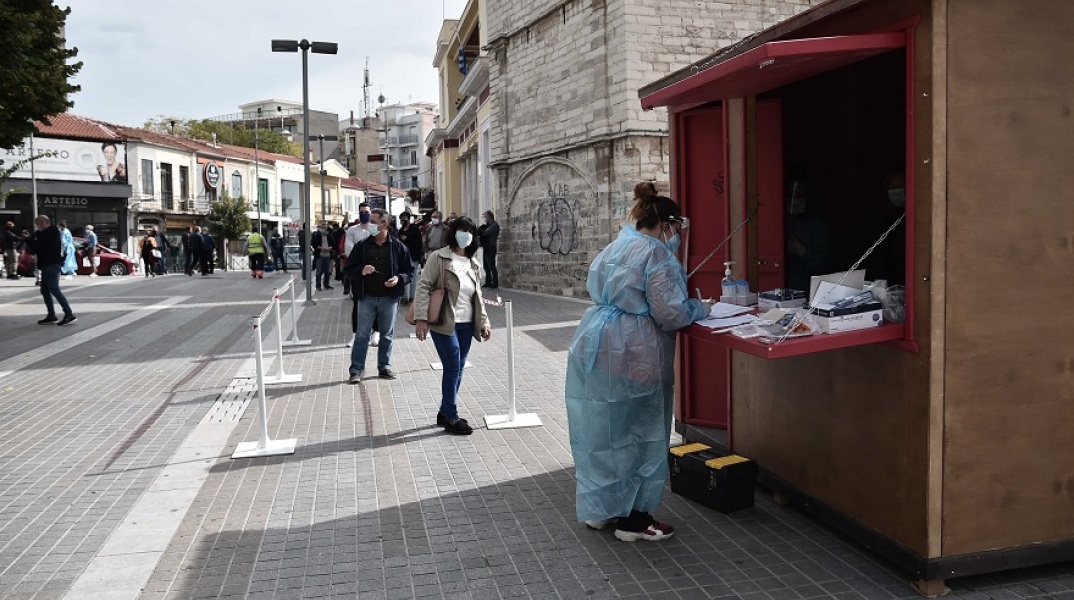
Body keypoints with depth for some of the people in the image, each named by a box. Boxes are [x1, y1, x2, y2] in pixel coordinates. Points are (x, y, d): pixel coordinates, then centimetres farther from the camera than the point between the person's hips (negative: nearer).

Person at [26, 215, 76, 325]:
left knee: (54, 290, -13)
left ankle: (69, 314, -17)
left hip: (51, 265, -11)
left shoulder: (49, 233, -14)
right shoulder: (49, 233, 18)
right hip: (48, 265, 11)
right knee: (45, 290, 13)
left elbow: (38, 247, -18)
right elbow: (41, 247, 22)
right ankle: (51, 316, 15)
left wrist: (29, 240, -4)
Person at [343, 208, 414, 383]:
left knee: (387, 335, 11)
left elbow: (409, 271, 4)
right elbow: (349, 269, 5)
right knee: (362, 335, 1)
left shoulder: (398, 247, 0)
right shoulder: (362, 246, 2)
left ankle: (384, 367, 23)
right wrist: (361, 271, -15)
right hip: (367, 298, 0)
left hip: (389, 298, 0)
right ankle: (356, 370, 6)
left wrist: (399, 278, -15)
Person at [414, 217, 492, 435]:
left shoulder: (474, 265, 12)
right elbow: (424, 287, -10)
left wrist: (483, 322, 12)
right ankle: (451, 419, 3)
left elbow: (478, 297, 19)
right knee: (453, 368, -8)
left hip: (466, 325, 6)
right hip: (444, 324, -6)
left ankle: (445, 412, 24)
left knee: (457, 369, 9)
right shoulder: (439, 258, -6)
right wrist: (421, 318, -18)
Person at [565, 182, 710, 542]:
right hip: (632, 357, -9)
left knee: (601, 429, 16)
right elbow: (670, 313, -17)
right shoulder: (656, 254, -13)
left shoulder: (614, 248, 14)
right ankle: (633, 518, 14)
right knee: (639, 434, 4)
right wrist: (701, 308, 1)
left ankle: (598, 509, 28)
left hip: (594, 347, 9)